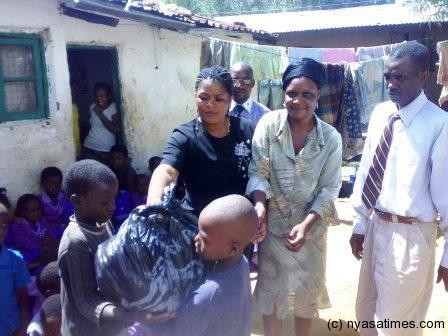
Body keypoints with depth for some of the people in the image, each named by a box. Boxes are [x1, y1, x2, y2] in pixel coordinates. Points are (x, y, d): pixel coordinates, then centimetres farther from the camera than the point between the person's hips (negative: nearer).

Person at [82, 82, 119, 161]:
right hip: (89, 147, 4)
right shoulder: (92, 107, 3)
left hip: (106, 151, -4)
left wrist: (100, 114, -19)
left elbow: (116, 130, -20)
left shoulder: (114, 108, -11)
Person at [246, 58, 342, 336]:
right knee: (271, 289, 15)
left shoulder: (331, 138, -10)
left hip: (312, 226, 1)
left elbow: (329, 190, -9)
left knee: (308, 291, 18)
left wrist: (306, 225, -22)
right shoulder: (268, 124, -13)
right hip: (273, 224, -1)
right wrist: (259, 206, -29)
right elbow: (258, 173, -11)